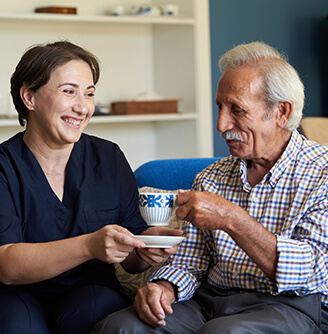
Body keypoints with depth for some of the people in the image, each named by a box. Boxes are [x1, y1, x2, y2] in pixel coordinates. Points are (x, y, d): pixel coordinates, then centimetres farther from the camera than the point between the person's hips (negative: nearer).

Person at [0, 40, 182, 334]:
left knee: (94, 306, -31)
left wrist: (147, 246, -17)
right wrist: (90, 246, -31)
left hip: (92, 294, 2)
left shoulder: (109, 159, 6)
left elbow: (130, 261, 8)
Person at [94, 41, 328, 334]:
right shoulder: (211, 179, 13)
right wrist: (165, 288, -12)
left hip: (289, 306, -4)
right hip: (210, 300, 5)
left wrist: (231, 219, -24)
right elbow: (190, 262, 12)